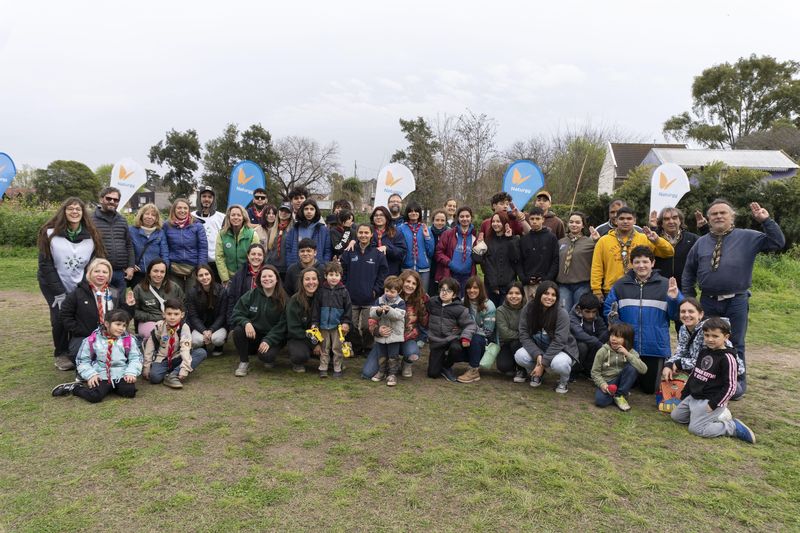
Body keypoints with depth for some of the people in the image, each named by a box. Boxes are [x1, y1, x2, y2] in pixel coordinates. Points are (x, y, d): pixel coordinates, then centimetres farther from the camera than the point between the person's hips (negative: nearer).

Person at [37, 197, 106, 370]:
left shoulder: (91, 235, -4)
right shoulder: (50, 233, -12)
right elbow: (45, 264, -11)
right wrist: (59, 293, -13)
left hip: (80, 286, 2)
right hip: (54, 285, -2)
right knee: (60, 317, -13)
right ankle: (60, 354, 11)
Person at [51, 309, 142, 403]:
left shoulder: (128, 340, 3)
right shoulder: (92, 340, 1)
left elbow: (136, 358, 3)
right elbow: (83, 360, 7)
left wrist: (131, 372, -14)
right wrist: (90, 375, -9)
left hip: (121, 375, 1)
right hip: (101, 376, -1)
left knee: (130, 391, -25)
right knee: (94, 396, -24)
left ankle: (113, 387, 7)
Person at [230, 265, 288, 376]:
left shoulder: (283, 300, -6)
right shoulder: (251, 295, -1)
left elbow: (282, 325, -8)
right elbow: (236, 315, -3)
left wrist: (268, 341, -20)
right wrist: (246, 323, -25)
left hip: (273, 337, -2)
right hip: (252, 334, 3)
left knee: (266, 356, -31)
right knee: (238, 330, -28)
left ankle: (269, 359, 9)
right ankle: (244, 362, -5)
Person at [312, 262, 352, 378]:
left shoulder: (343, 291, -2)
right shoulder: (321, 291, 1)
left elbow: (348, 308, 0)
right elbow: (316, 308, 4)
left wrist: (346, 323, -6)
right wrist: (314, 323, 0)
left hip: (338, 325, -1)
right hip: (323, 325, 1)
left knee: (337, 348, 5)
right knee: (324, 348, 10)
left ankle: (337, 369, 16)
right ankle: (323, 369, 18)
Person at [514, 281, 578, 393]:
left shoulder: (561, 313, -21)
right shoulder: (528, 309, -12)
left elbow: (558, 342, -23)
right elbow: (524, 335, -13)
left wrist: (543, 363, -26)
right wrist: (537, 355, -27)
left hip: (561, 349, -3)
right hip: (537, 349, 3)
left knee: (559, 363, -37)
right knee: (519, 356, -26)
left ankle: (564, 380, 2)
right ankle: (536, 374, 8)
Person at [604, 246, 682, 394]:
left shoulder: (665, 285, -1)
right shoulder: (621, 285, 2)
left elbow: (676, 315, -2)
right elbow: (608, 309, 5)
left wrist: (674, 299, -21)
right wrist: (613, 319, -16)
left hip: (655, 347, -1)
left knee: (649, 388, 9)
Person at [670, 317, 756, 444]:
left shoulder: (727, 358, -17)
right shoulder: (703, 352, 8)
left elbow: (730, 386, -17)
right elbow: (693, 374, 18)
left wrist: (713, 404, -19)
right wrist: (684, 394, 17)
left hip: (710, 400, -9)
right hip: (693, 396, 9)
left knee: (696, 429, -16)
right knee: (676, 416, 11)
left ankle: (733, 426, -2)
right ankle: (714, 417, 13)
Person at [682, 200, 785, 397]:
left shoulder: (748, 237, 1)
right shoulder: (701, 242, 8)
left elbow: (778, 243, -8)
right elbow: (689, 271, 13)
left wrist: (766, 221, -17)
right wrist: (688, 297, 8)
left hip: (736, 301, -3)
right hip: (708, 301, 3)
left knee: (735, 344, 7)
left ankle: (738, 383, 23)